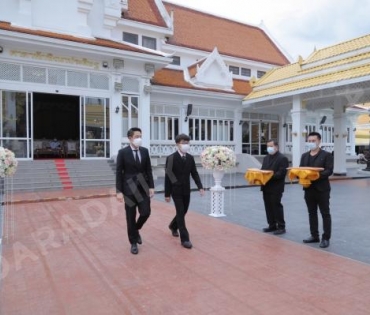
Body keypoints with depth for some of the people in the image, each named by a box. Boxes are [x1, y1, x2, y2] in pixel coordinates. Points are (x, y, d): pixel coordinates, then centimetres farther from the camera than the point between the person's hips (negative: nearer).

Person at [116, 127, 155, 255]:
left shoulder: (145, 151, 4)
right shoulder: (123, 152, -6)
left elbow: (149, 170, 6)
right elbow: (119, 173, -7)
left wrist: (151, 186, 0)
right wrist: (119, 191, -11)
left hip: (143, 188, 3)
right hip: (129, 189, -3)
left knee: (145, 213, 1)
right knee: (130, 217, 5)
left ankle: (136, 230, 32)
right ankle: (133, 243, 20)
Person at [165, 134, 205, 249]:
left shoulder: (190, 158, 4)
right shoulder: (171, 158, -10)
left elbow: (194, 173, 6)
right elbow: (167, 176, -10)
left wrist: (200, 187, -8)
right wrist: (167, 193, -10)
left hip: (186, 190, 5)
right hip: (176, 190, -5)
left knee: (183, 212, 15)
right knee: (180, 213, -6)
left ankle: (173, 226, 43)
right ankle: (185, 239, 0)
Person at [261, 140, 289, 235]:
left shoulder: (282, 158, -7)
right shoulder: (266, 158, 18)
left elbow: (282, 173, -15)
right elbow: (262, 170, 18)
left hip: (276, 187, -7)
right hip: (266, 187, 7)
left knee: (276, 206, -3)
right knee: (268, 207, 11)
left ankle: (281, 227, 8)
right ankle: (272, 225, 21)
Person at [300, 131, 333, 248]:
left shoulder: (326, 155, -3)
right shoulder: (304, 156, 13)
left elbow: (329, 171, -12)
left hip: (322, 189, -5)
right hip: (309, 189, 5)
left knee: (325, 214, 2)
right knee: (312, 213, 12)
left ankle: (326, 238, 9)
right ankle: (314, 236, 22)